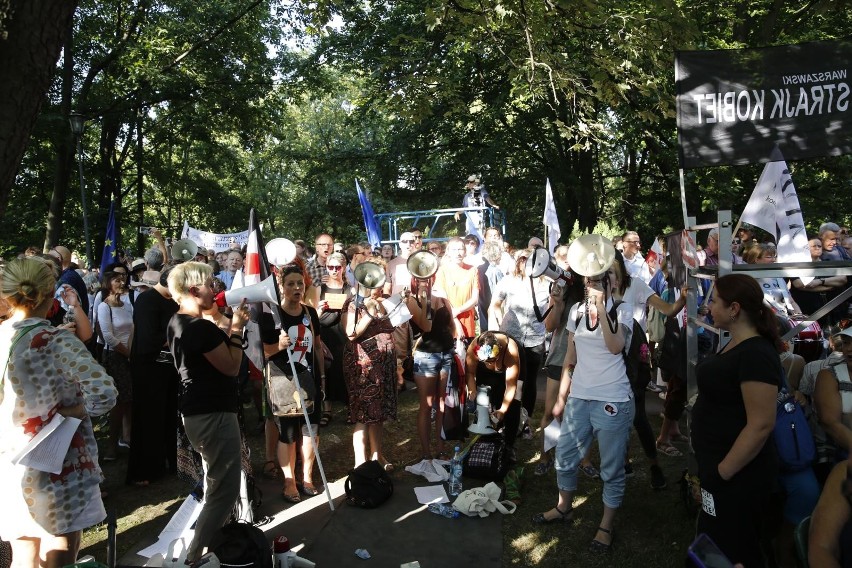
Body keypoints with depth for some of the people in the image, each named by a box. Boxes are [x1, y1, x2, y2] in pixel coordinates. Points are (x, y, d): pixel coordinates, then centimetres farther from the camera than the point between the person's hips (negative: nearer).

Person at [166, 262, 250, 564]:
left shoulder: (177, 323, 9)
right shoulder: (202, 328, -22)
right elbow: (231, 366, -17)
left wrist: (228, 325, 8)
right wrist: (236, 328, -11)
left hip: (196, 412, 11)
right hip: (214, 414, -11)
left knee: (215, 486, 24)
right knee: (224, 491, -1)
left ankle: (203, 545, 34)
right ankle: (194, 556, 7)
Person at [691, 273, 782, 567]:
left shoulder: (756, 354, -24)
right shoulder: (736, 345, 6)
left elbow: (761, 424, -28)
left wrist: (722, 474, -21)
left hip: (737, 475, -10)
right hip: (720, 465, 10)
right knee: (713, 544, 24)